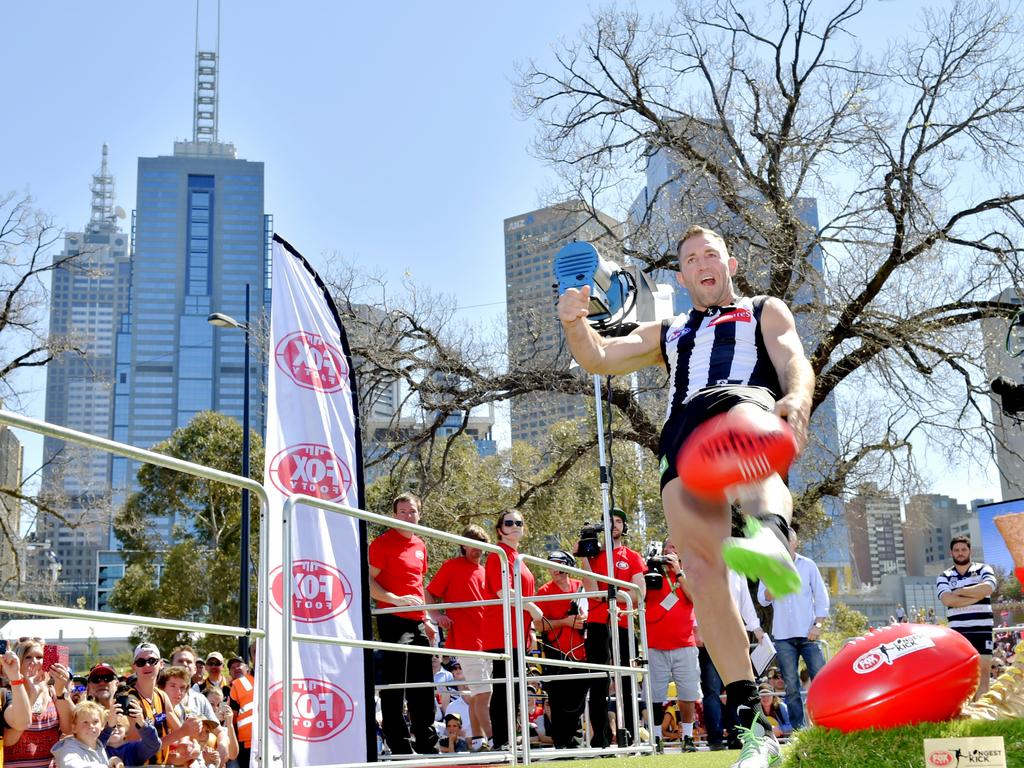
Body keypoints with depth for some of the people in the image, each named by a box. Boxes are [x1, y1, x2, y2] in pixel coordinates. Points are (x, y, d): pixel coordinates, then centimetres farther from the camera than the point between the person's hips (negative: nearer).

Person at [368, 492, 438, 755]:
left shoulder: (420, 545, 15)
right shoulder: (383, 543, -6)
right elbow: (368, 582, -10)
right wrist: (396, 600, -22)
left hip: (417, 622, 8)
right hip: (394, 621, -7)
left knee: (422, 685, 13)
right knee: (394, 685, -4)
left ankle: (427, 745, 22)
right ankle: (399, 747, 0)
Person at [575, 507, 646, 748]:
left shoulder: (633, 557, 11)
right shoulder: (592, 553, 9)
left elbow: (639, 594, 0)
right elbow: (593, 591, -5)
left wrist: (608, 594, -9)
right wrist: (583, 557, -9)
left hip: (624, 625, 1)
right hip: (597, 624, -1)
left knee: (626, 682, 2)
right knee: (598, 682, -2)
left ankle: (627, 736, 6)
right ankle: (600, 737, 0)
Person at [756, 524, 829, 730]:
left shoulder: (808, 565, 6)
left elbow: (821, 597, 6)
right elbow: (763, 599, 1)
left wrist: (818, 625, -4)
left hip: (808, 634, -1)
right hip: (783, 636, 1)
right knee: (791, 685, 1)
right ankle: (798, 728, 5)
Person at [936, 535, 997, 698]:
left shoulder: (983, 569, 7)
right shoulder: (944, 577, 9)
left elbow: (987, 588, -15)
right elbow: (947, 600, -9)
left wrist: (959, 591, -6)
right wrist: (977, 595, -9)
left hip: (982, 629, -1)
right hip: (957, 632, 1)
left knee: (983, 671, -3)